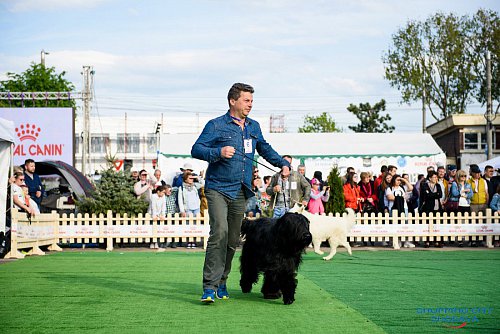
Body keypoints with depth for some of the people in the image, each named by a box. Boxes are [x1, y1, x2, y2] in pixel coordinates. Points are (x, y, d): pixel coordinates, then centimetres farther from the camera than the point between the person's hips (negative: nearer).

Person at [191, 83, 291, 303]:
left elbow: (265, 149, 31)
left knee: (232, 240, 9)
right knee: (219, 232, -21)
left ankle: (221, 282, 23)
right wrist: (219, 152, -25)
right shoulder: (216, 125, -4)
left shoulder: (254, 127, 15)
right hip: (218, 189, -6)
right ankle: (209, 287, -21)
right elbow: (196, 149, -9)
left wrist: (283, 164, 18)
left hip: (240, 193, 6)